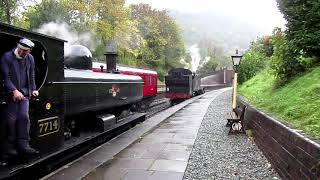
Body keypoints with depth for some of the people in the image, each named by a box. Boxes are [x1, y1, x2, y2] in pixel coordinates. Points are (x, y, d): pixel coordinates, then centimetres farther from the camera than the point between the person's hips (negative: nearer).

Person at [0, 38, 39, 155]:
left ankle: (23, 145, -1)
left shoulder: (30, 58, 9)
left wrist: (33, 89, 7)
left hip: (24, 93, 4)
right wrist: (14, 91, -21)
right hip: (11, 94, -4)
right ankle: (11, 145, 13)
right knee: (11, 120, 0)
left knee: (24, 117, -4)